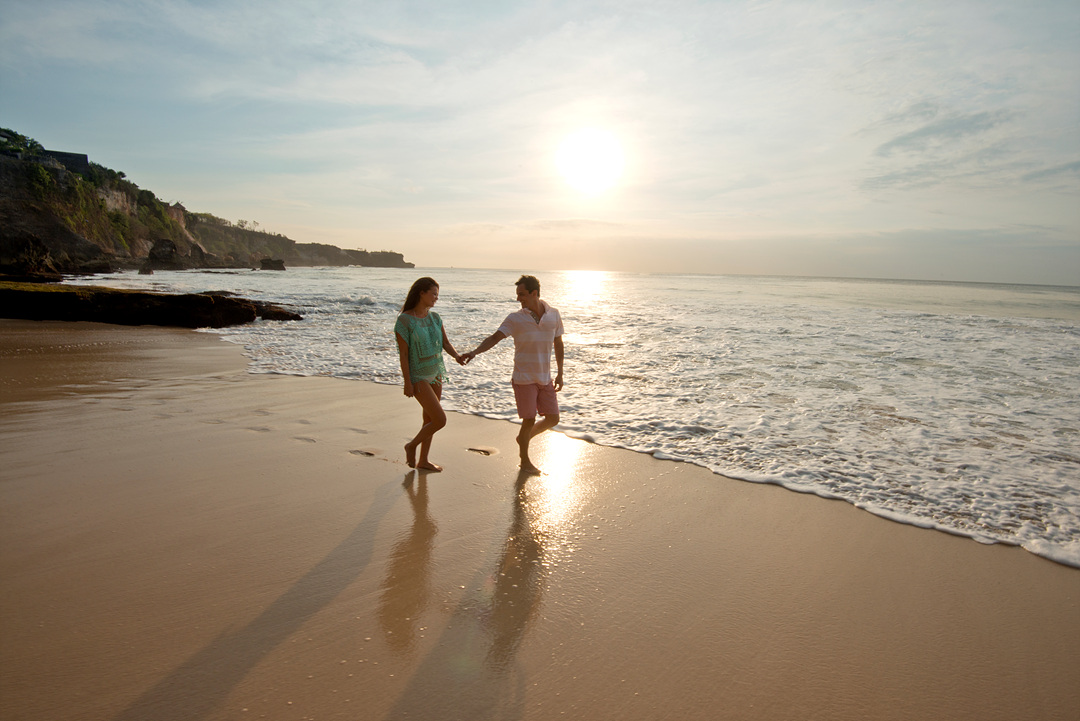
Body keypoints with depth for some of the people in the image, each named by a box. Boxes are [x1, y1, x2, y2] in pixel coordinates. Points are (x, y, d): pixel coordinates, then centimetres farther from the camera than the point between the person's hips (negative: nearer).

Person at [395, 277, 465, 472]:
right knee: (440, 420, -12)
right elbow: (403, 353, -17)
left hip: (436, 372, 8)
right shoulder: (404, 320, -18)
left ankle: (423, 461, 29)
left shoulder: (434, 317, 3)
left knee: (430, 418, 14)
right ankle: (411, 445, 14)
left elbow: (445, 343, 1)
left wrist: (456, 356, -20)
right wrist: (407, 382, -18)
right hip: (418, 376, -7)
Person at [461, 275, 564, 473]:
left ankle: (524, 437, 33)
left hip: (545, 378, 4)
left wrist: (559, 374, 8)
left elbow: (558, 344, 9)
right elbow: (495, 338, -18)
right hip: (524, 378, -4)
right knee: (529, 420, -2)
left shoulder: (553, 315, 0)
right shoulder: (515, 318, -9)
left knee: (553, 419, 7)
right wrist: (474, 352, -35)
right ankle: (525, 461, 19)